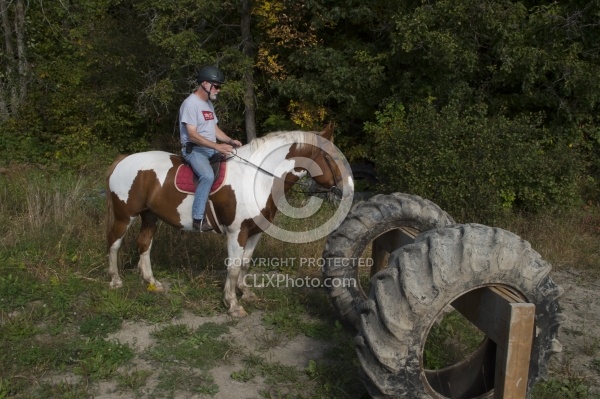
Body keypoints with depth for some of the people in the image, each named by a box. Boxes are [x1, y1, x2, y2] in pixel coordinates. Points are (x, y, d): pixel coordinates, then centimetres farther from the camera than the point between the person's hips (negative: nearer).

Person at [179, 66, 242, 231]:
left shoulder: (208, 103, 15)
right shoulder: (190, 103, -13)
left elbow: (215, 129, 18)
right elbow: (192, 135, -22)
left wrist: (230, 141, 0)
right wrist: (217, 146, -29)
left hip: (211, 149, 10)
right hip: (194, 149, -9)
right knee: (208, 176, -34)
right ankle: (198, 219, -30)